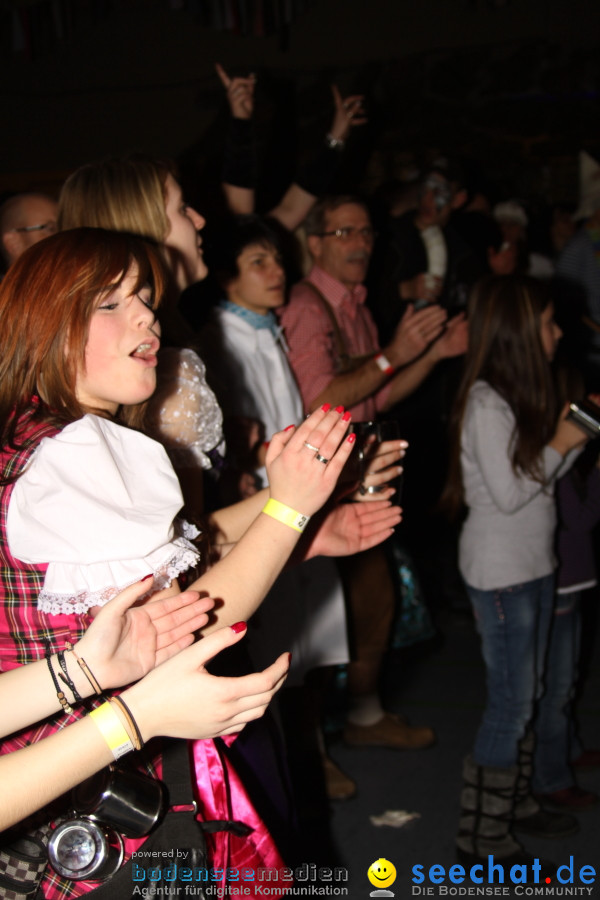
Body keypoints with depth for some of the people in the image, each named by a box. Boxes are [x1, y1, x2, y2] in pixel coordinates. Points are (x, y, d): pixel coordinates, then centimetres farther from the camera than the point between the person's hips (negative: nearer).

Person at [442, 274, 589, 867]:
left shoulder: (517, 394, 8)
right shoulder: (487, 403, -19)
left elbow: (539, 476, 11)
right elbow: (508, 493, -21)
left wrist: (574, 439, 0)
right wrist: (561, 444, -12)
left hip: (533, 563, 9)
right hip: (500, 571, -9)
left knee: (526, 695, 17)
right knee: (510, 703, -1)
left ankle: (513, 802, 33)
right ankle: (480, 836, 11)